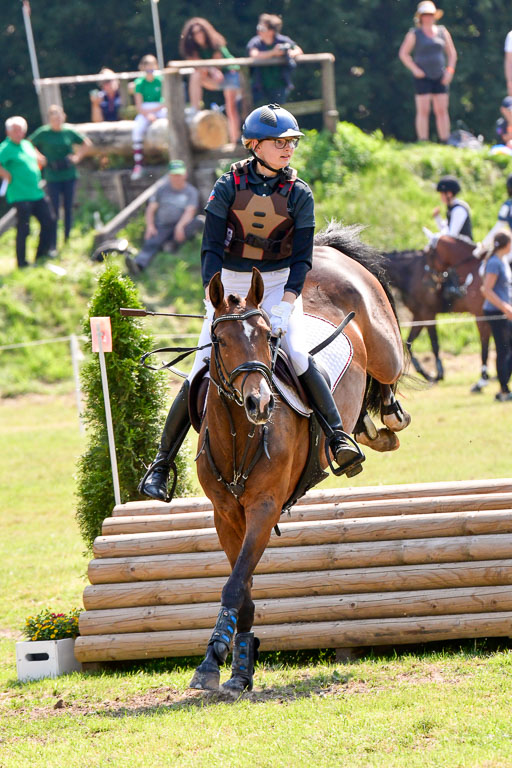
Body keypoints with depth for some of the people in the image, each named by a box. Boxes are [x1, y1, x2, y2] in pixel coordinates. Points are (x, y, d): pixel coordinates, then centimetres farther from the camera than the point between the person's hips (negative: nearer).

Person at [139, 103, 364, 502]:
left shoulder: (299, 195, -4)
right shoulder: (229, 186, -6)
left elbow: (302, 259, -7)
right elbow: (211, 249, -9)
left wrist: (283, 307, -22)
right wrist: (214, 302, -22)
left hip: (280, 285, 0)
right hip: (230, 284, 0)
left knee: (297, 356, -26)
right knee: (202, 372, -5)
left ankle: (340, 438, -24)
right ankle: (161, 462, 4)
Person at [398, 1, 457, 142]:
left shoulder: (442, 32, 10)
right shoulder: (414, 34, 0)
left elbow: (452, 53, 15)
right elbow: (403, 53, 0)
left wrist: (450, 71, 1)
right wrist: (415, 69, -10)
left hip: (440, 78, 3)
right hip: (423, 77, -3)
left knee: (442, 110, 1)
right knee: (423, 111, -8)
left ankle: (445, 142, 3)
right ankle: (423, 143, -8)